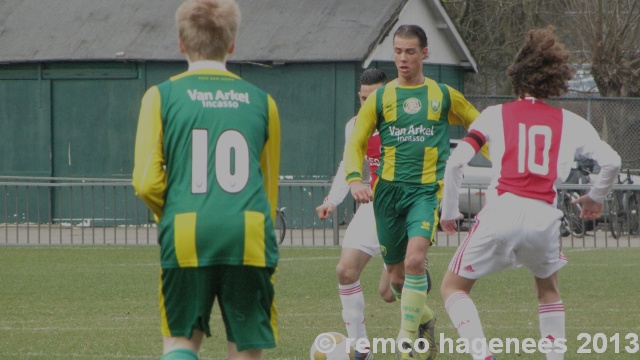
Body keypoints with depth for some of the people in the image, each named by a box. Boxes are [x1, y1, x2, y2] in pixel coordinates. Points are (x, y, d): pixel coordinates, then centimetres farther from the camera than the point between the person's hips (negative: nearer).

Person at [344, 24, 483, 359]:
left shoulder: (444, 96, 7)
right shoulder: (380, 97, 7)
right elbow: (355, 143, 5)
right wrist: (355, 179, -14)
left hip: (426, 190, -2)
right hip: (388, 191, 2)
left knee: (415, 259, -24)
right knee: (396, 275, 7)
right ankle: (424, 319, 36)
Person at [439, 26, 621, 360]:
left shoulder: (495, 115, 9)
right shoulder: (570, 123, 13)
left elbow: (455, 161, 0)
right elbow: (611, 161, 7)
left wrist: (449, 211, 11)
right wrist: (595, 198, 26)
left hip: (500, 214, -2)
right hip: (545, 217, 2)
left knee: (453, 287, 15)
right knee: (548, 289, 30)